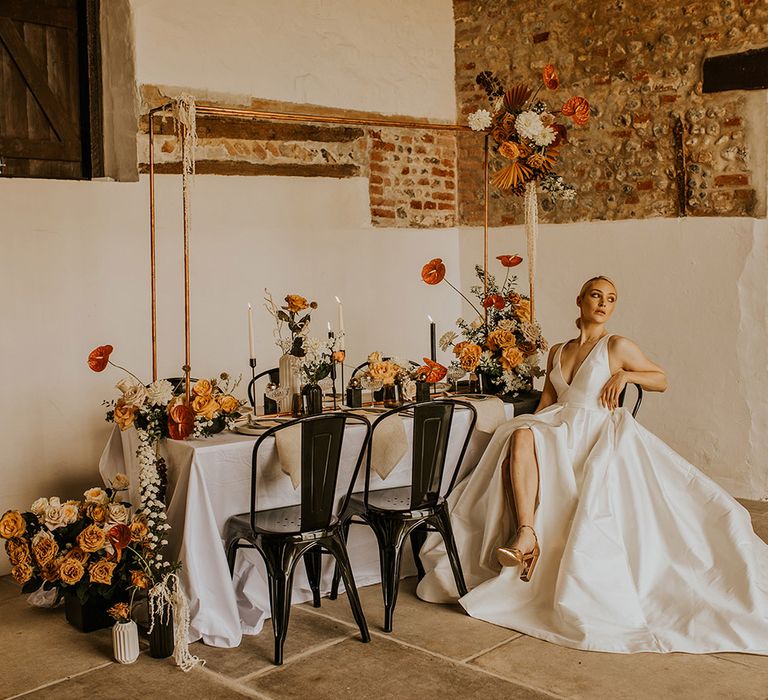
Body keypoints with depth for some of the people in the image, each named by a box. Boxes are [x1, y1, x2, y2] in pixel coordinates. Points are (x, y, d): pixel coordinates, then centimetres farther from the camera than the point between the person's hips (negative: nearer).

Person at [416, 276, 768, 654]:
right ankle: (526, 535, -41)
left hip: (600, 434, -3)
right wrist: (531, 432, 0)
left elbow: (661, 380, 12)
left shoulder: (618, 347, 6)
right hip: (560, 431, 3)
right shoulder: (557, 352, 19)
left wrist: (625, 374, -6)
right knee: (520, 435, -31)